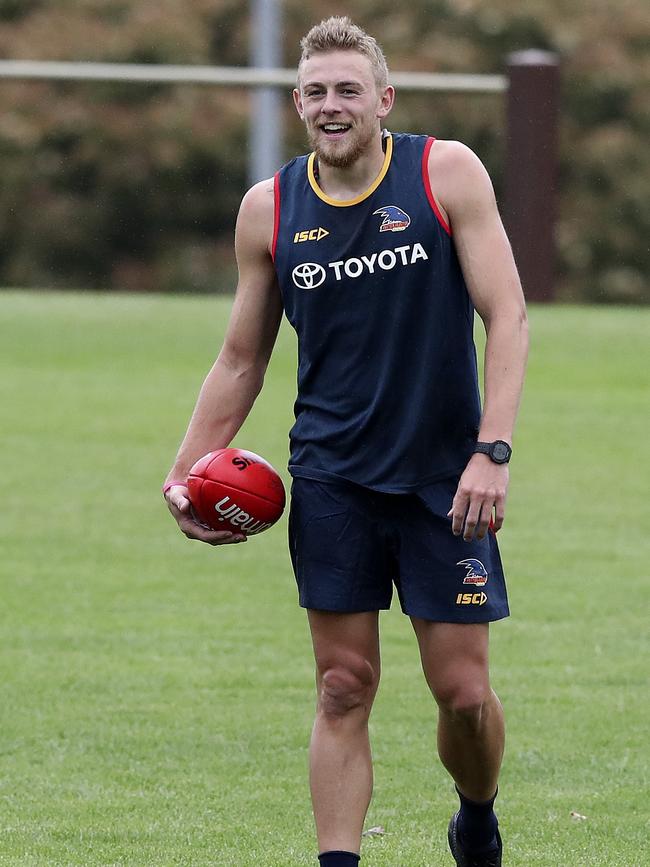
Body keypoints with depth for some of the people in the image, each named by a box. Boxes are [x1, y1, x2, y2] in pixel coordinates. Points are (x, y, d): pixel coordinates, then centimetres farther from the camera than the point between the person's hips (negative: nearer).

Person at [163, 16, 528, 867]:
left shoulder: (446, 173, -5)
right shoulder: (269, 209, 2)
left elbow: (506, 316, -7)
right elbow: (242, 359, 13)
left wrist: (492, 452, -17)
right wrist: (186, 470, 4)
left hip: (444, 477, -2)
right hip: (331, 478, 2)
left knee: (463, 691, 0)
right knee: (344, 686, -3)